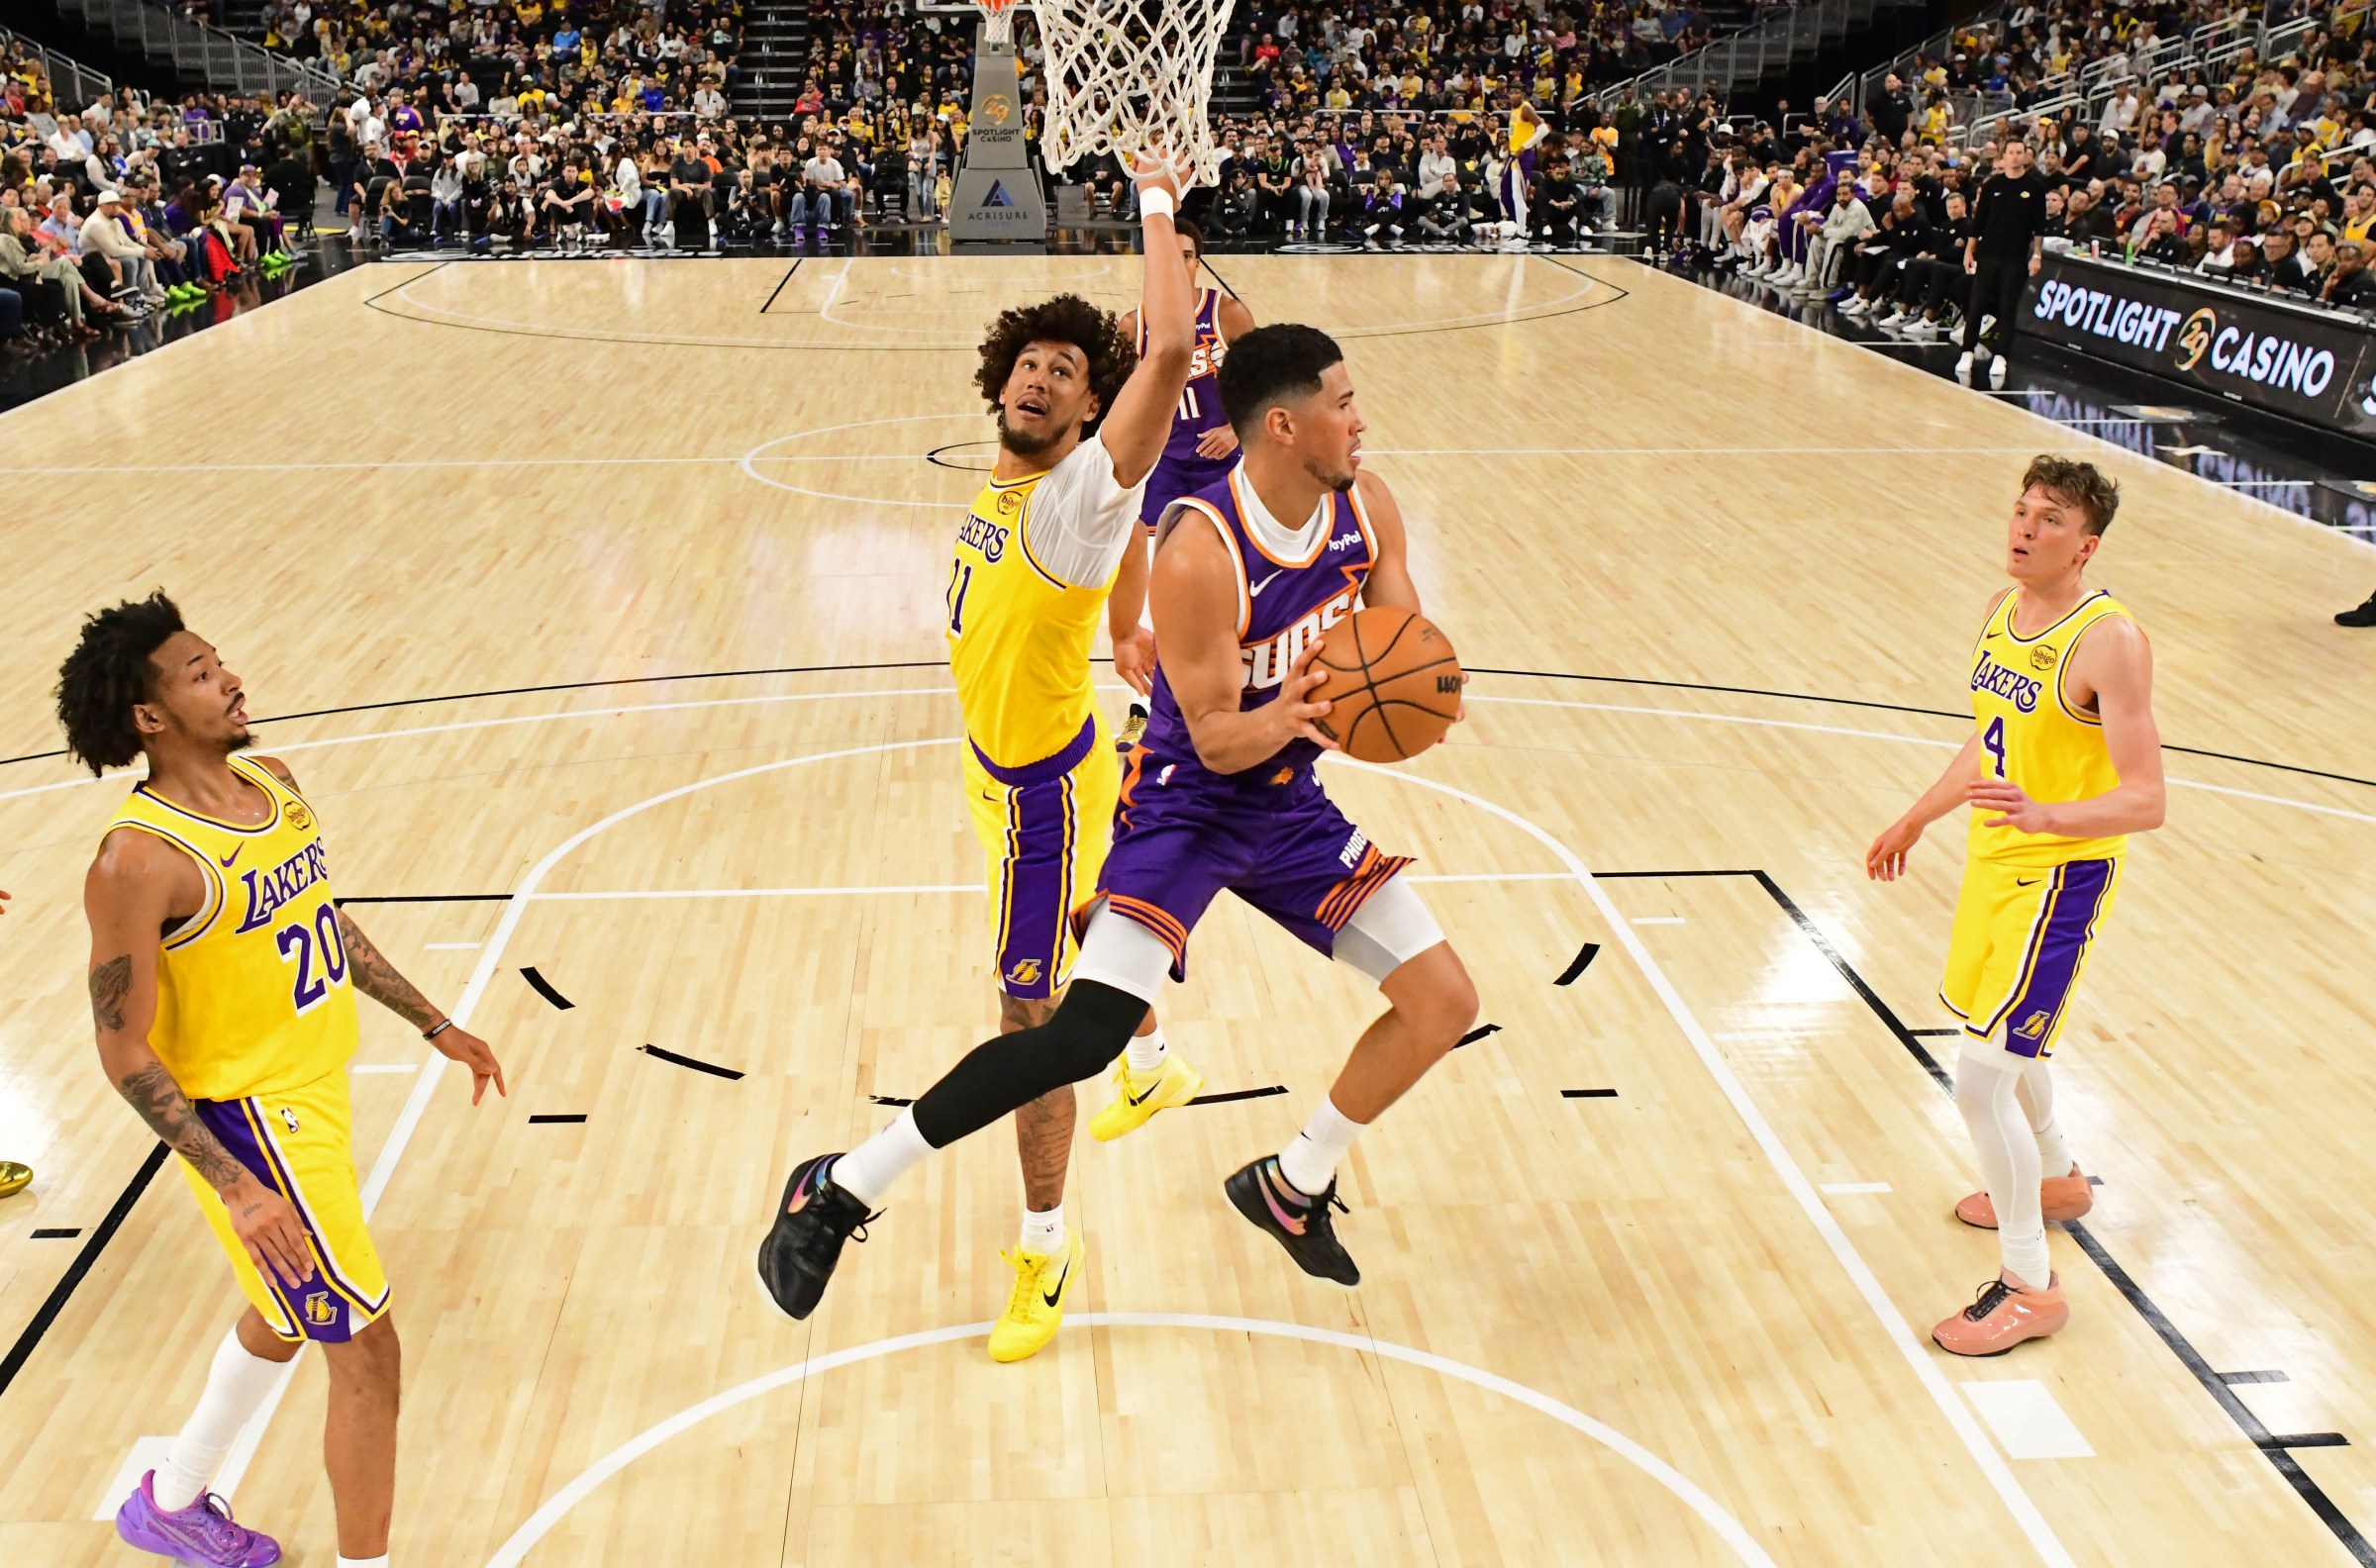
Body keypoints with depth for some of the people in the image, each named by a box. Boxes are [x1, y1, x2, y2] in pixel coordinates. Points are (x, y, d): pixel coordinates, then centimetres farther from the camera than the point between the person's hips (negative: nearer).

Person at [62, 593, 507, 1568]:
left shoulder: (273, 784, 0)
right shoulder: (140, 860, -24)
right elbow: (126, 1051, -20)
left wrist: (432, 1025, 16)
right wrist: (235, 1188, -24)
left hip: (315, 1087, 9)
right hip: (250, 1121, -9)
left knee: (283, 1319, 27)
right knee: (365, 1350, -1)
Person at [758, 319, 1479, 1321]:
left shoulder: (1366, 509, -7)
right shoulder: (1200, 552, -26)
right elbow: (1215, 741, -22)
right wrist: (1280, 720, -44)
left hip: (1292, 806, 7)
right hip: (1186, 804, -7)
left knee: (1445, 1004, 2)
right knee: (1088, 1035, -22)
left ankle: (1292, 1188, 24)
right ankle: (842, 1189, -7)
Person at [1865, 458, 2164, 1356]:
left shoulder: (2109, 641, -21)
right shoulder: (2003, 610, 4)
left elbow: (2145, 802, -24)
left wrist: (2046, 815, -41)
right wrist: (1917, 819, 29)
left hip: (2060, 876, -9)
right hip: (1994, 858, 9)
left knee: (1982, 1073, -11)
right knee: (2004, 1040, 26)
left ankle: (2031, 1287, 3)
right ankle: (2057, 1180, 53)